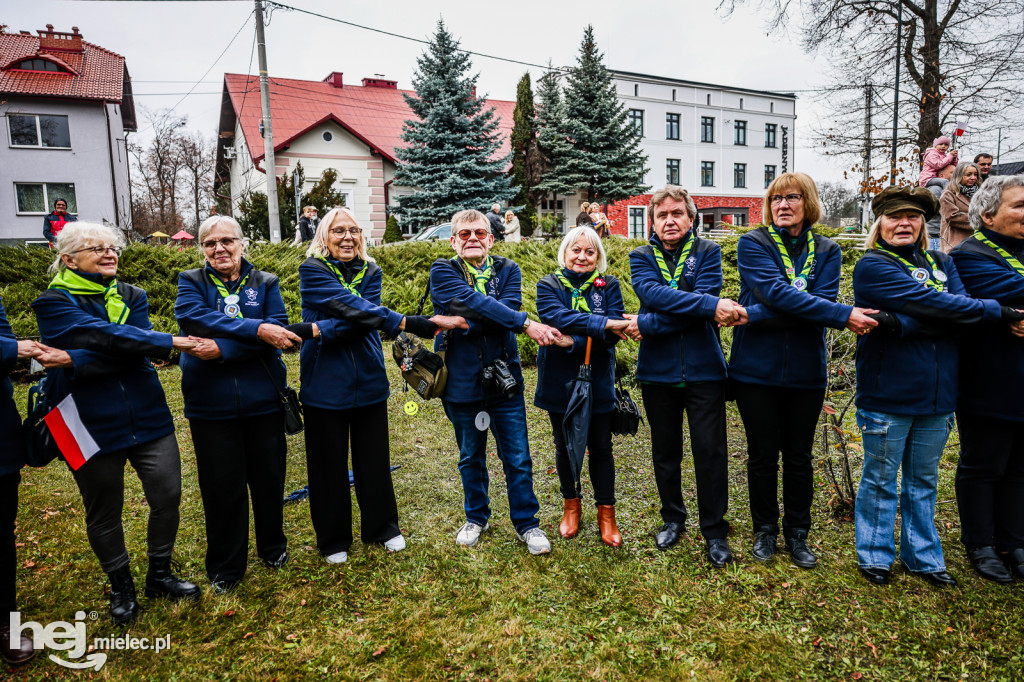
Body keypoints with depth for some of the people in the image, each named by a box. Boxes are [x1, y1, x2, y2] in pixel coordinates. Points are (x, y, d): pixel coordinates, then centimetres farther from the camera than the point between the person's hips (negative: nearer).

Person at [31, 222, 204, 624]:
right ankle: (121, 586, 35)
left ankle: (160, 575, 29)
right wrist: (169, 343, -29)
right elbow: (104, 336, -23)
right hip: (92, 425, -3)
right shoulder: (53, 303, -4)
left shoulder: (132, 297, 7)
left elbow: (136, 352, -10)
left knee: (167, 497, 5)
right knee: (104, 513, 12)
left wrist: (75, 361, -22)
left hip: (148, 417, 3)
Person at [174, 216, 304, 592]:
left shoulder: (265, 283, 5)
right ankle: (225, 568, 27)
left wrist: (222, 349, -22)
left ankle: (273, 547, 36)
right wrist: (257, 329, -26)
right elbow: (193, 318, -17)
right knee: (221, 486, 8)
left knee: (269, 477, 12)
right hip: (211, 403, 0)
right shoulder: (191, 282, 5)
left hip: (263, 399, 1)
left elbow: (278, 332, -11)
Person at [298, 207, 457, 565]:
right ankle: (333, 538, 28)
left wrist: (318, 331, -28)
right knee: (329, 463, 9)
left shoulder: (370, 272, 5)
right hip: (325, 383, -3)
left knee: (374, 458, 13)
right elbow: (351, 308, -21)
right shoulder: (312, 270, -6)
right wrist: (409, 324, -31)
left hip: (368, 380, 3)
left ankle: (383, 526, 33)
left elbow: (364, 318, -12)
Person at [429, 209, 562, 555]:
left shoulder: (507, 270, 4)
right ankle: (476, 518, 37)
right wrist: (526, 324, -28)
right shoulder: (443, 271, -4)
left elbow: (507, 306, -16)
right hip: (463, 382, 0)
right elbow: (474, 303, -21)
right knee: (470, 458, 17)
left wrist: (463, 323, -24)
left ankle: (526, 523, 24)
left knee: (518, 458, 6)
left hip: (504, 379, 1)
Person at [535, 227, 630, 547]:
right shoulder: (548, 286, -2)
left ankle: (606, 513, 24)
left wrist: (575, 342, -25)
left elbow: (612, 334, -12)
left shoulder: (608, 286, 0)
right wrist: (602, 324, -32)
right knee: (565, 446, 14)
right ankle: (572, 505, 34)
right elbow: (558, 317, -23)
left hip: (598, 381, 0)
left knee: (600, 447, 7)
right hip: (559, 381, 0)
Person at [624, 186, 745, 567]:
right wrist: (711, 305, -25)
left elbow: (703, 299, -14)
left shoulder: (707, 252, 3)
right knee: (665, 451, 13)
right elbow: (652, 294, -16)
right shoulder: (641, 257, 6)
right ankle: (673, 518, 33)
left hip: (703, 369, -1)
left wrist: (648, 325, -18)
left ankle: (715, 531, 19)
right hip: (658, 371, 2)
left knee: (711, 451, 1)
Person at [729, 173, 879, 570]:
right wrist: (844, 315, -26)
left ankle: (797, 534, 29)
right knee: (762, 455, 9)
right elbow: (776, 292, -19)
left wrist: (755, 314, -23)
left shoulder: (827, 251, 5)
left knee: (799, 456, 12)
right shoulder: (753, 244, -3)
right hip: (757, 369, -2)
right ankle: (765, 532, 27)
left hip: (806, 371, 2)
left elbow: (822, 300, -12)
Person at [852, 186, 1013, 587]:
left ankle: (923, 557, 31)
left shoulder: (941, 263, 10)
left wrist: (901, 323, -23)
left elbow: (960, 317, -8)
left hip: (936, 395, 5)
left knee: (923, 481, 16)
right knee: (880, 479, 8)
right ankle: (875, 555, 24)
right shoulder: (873, 266, -7)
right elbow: (932, 304, -18)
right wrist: (998, 311, -13)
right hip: (887, 393, -5)